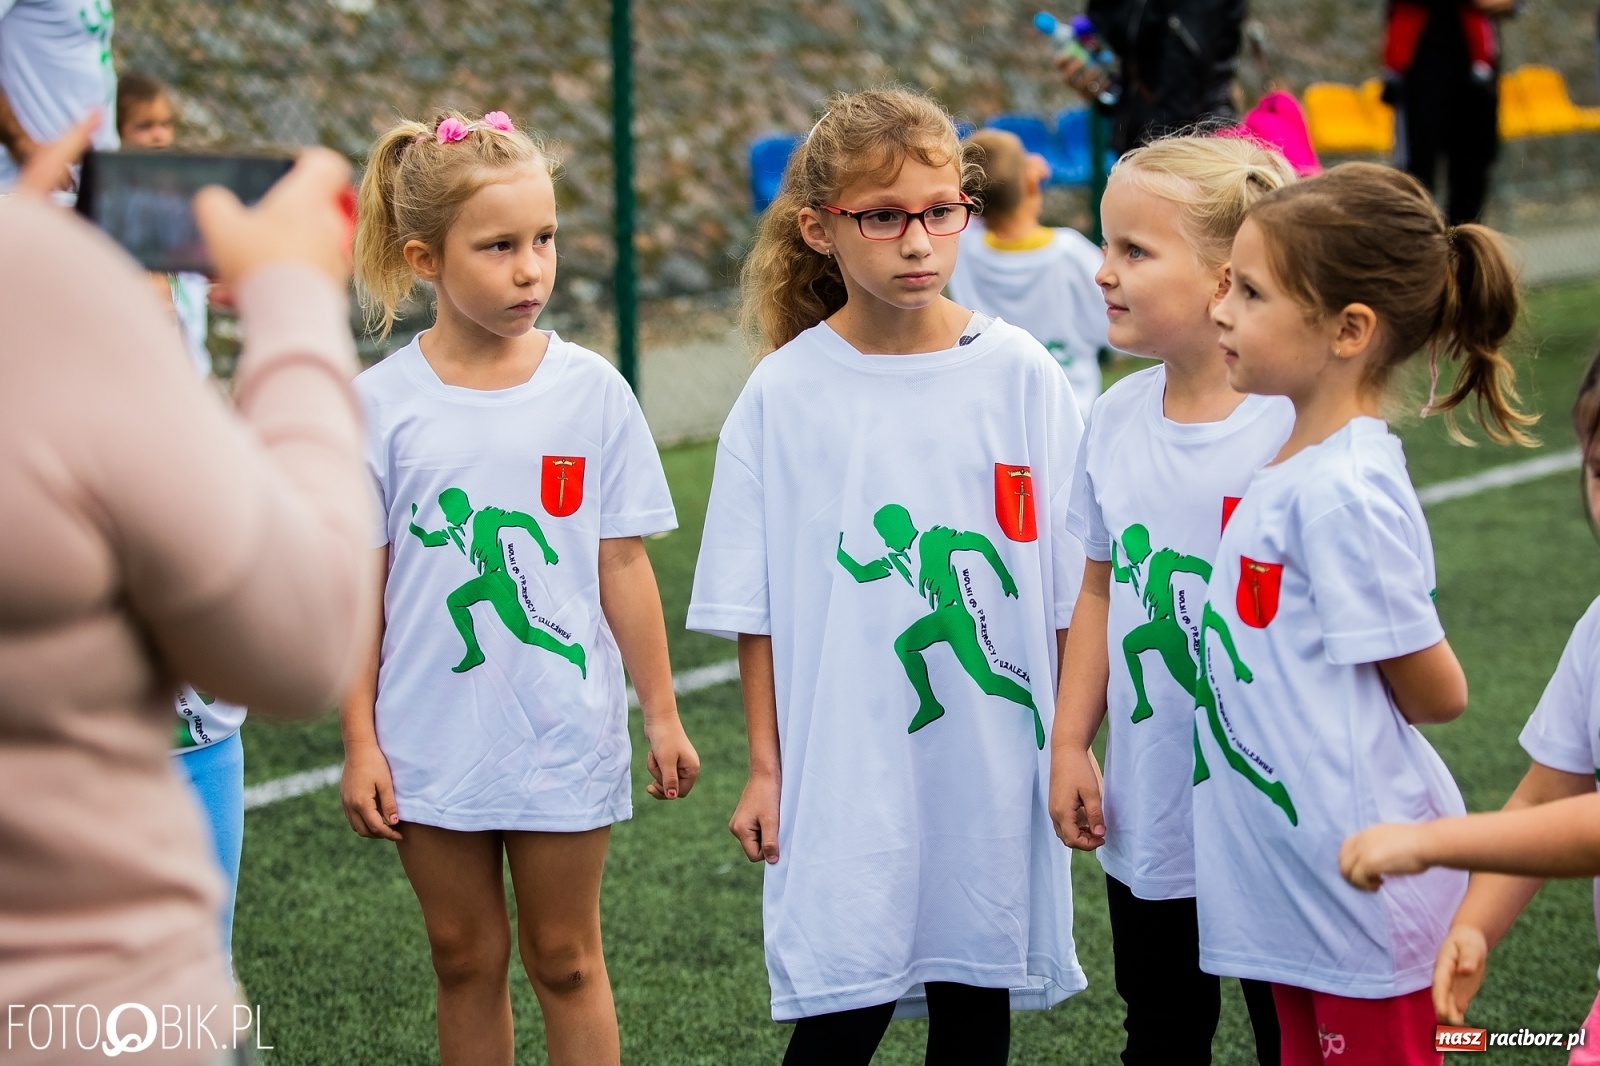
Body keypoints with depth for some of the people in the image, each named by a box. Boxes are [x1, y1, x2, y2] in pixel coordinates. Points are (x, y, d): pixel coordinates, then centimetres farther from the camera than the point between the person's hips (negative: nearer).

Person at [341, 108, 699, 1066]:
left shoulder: (591, 392, -6)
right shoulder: (382, 405, -6)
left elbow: (622, 565, 0)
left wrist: (662, 715, 2)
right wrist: (360, 741, -2)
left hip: (564, 734, -1)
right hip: (432, 741, 1)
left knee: (565, 961, 11)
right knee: (466, 959, 14)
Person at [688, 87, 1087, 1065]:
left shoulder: (1020, 376, -3)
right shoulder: (784, 394, -3)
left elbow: (1073, 590, 1)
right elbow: (759, 608, 2)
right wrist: (765, 766, 2)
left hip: (996, 761, 1)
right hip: (846, 771, -1)